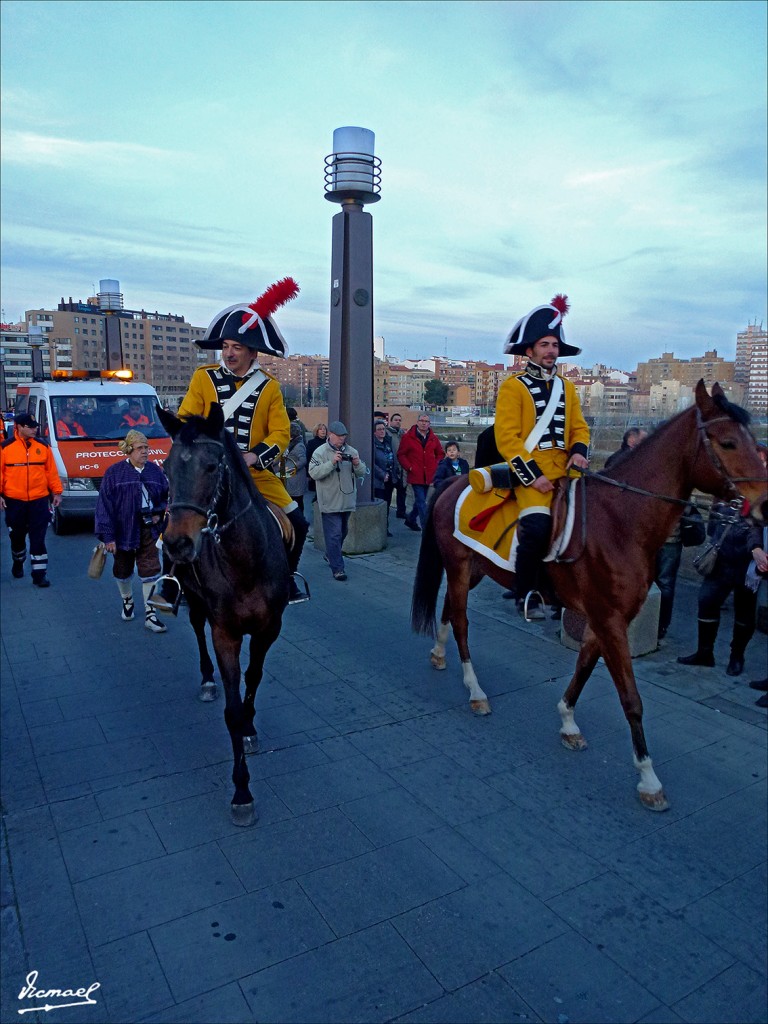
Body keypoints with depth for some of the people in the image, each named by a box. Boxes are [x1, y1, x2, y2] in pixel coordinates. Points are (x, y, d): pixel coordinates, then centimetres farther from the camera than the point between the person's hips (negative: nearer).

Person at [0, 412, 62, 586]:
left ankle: (39, 574, 1)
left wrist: (56, 492, 5)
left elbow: (51, 471, 6)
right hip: (14, 501, 0)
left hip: (39, 500, 0)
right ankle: (18, 563, 41)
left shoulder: (43, 446, 2)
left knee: (38, 539, -2)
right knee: (17, 537, 16)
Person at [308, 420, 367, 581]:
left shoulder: (352, 451, 7)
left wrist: (357, 464, -14)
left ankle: (330, 555, 43)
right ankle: (337, 568, -3)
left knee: (343, 532, 21)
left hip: (347, 501, 6)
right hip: (330, 502, -6)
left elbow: (362, 473, 8)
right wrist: (332, 462, -26)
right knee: (334, 535, -7)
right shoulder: (320, 452, -7)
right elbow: (314, 473, -18)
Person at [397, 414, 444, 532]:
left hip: (429, 476, 5)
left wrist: (436, 466, 5)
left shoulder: (433, 437, 9)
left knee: (420, 500, 16)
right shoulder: (408, 437, -3)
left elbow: (440, 454, 20)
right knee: (421, 502, -8)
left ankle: (410, 519, 37)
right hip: (416, 475, -5)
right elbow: (401, 455, 0)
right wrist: (409, 467, -9)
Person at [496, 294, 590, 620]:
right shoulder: (513, 387, -1)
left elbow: (579, 427, 19)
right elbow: (506, 437, -9)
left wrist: (579, 451, -5)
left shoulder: (567, 388, 19)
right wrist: (533, 475, -16)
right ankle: (526, 594, -8)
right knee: (537, 526, -26)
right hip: (531, 471, -7)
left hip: (565, 469, 7)